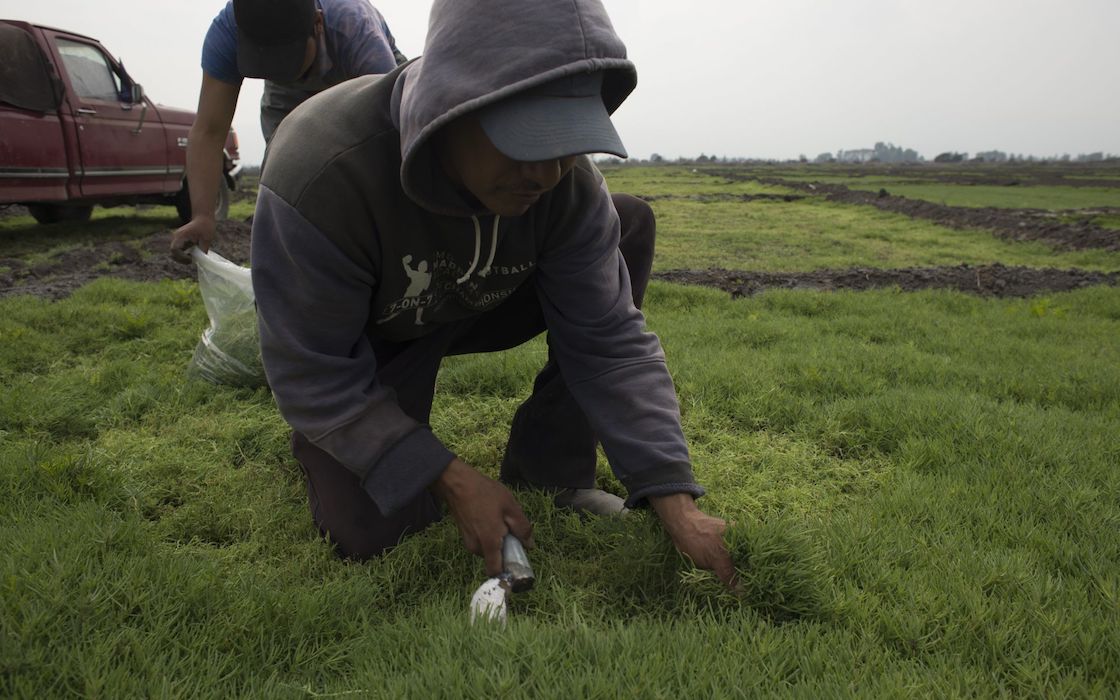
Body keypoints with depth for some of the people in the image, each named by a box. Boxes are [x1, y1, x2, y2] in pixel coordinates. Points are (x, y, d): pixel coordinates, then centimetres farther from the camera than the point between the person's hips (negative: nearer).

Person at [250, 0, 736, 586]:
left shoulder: (568, 183, -25)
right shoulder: (319, 173, -37)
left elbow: (610, 342, -20)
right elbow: (312, 373, -28)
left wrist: (675, 502, -26)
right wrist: (453, 481, -31)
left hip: (473, 308, 4)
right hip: (361, 340, -3)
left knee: (629, 223, -15)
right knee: (371, 534, -20)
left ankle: (546, 467, -9)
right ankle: (317, 435, 17)